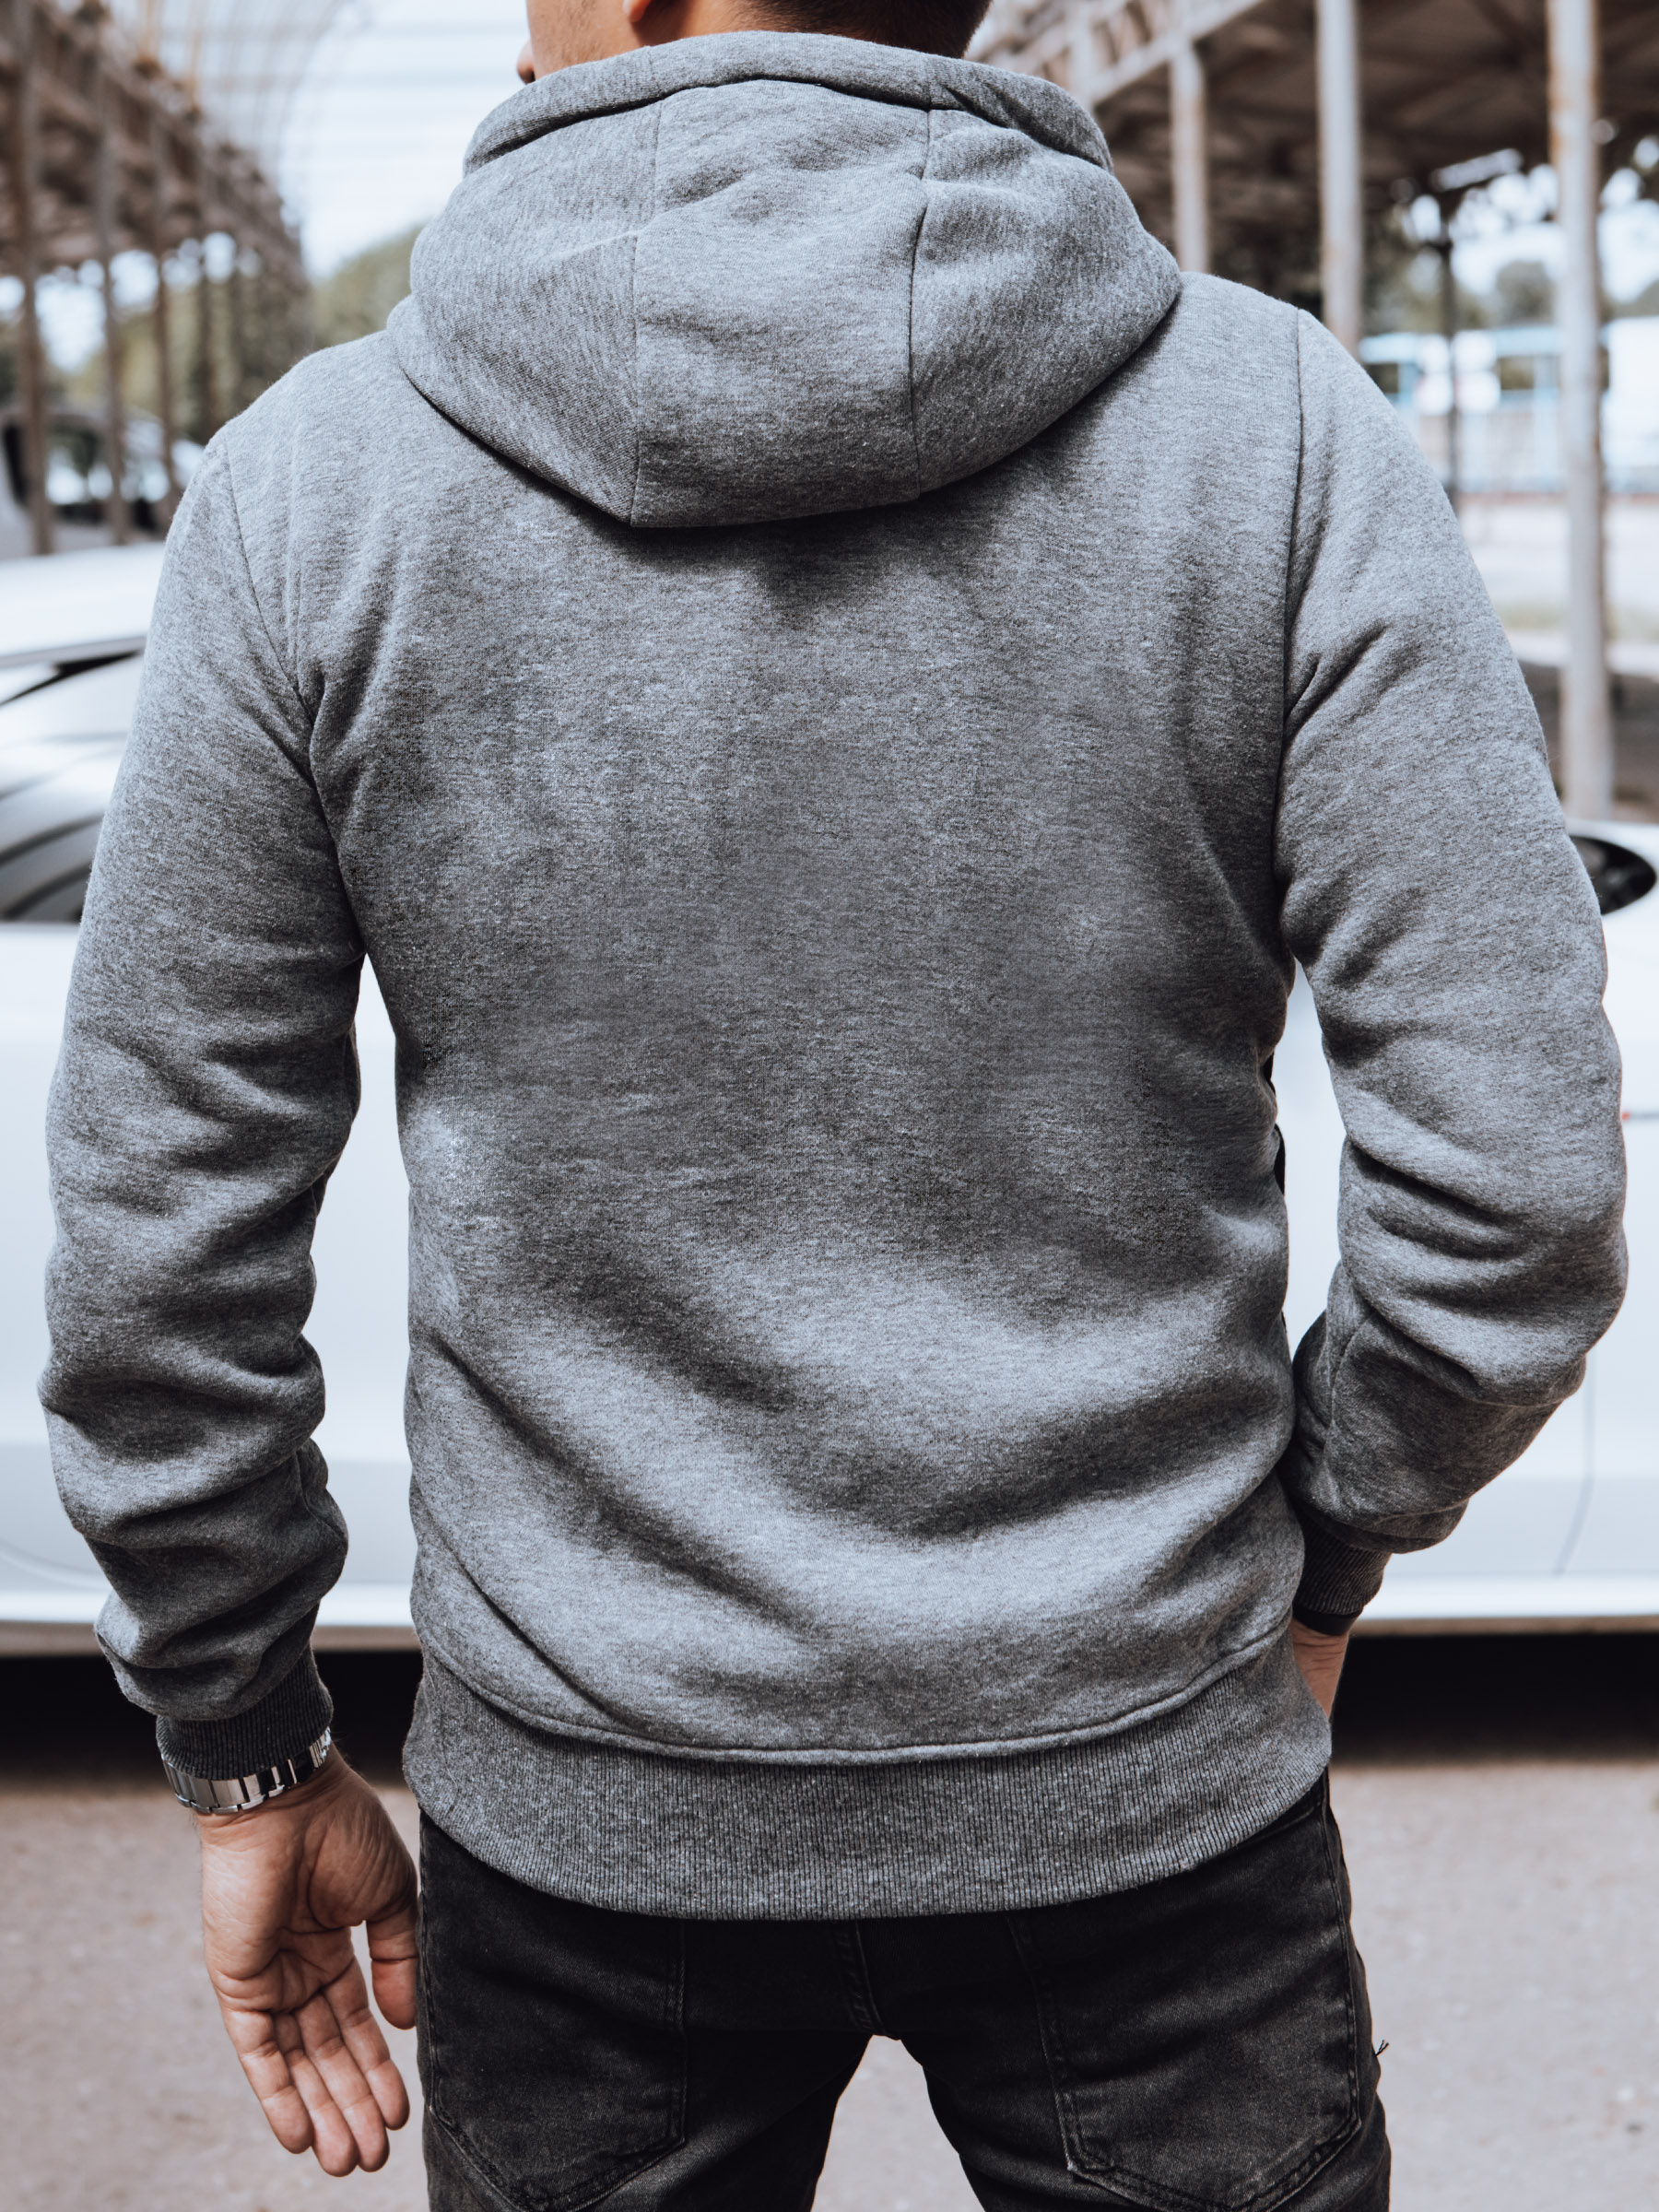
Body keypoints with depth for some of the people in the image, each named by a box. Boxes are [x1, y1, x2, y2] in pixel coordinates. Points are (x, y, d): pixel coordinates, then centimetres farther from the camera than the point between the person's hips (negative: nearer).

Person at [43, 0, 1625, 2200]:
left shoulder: (319, 480, -9)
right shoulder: (1280, 430, -10)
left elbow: (162, 1240, -6)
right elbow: (1516, 1179, -12)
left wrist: (256, 1757, 7)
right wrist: (1317, 1560, 6)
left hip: (589, 1826, 1)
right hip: (1145, 1785, 0)